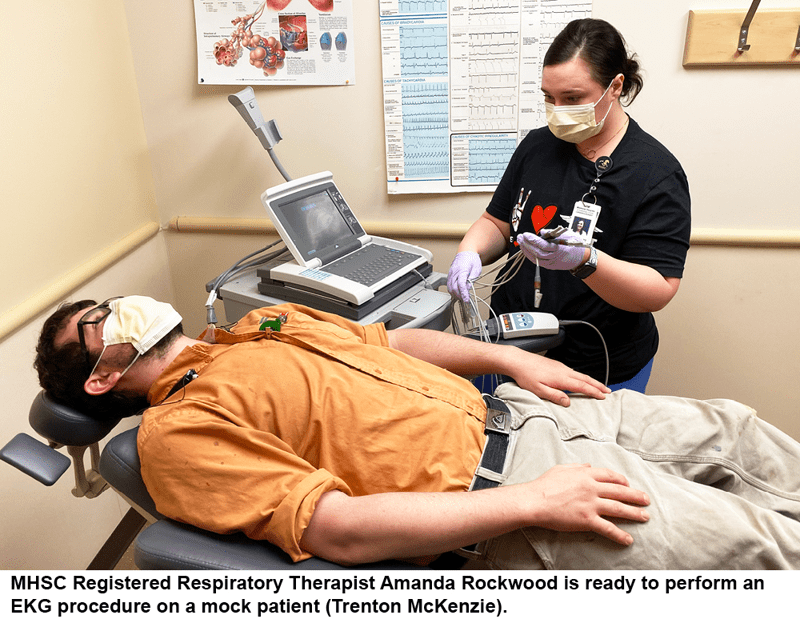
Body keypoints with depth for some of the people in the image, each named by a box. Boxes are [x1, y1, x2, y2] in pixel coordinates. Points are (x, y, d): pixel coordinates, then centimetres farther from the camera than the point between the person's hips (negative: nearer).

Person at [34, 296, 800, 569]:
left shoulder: (260, 323, 13)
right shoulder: (176, 431, -11)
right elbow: (337, 527, -20)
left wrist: (514, 360, 7)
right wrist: (534, 501, -21)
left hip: (497, 407, 8)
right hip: (490, 482, -7)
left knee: (729, 430, 16)